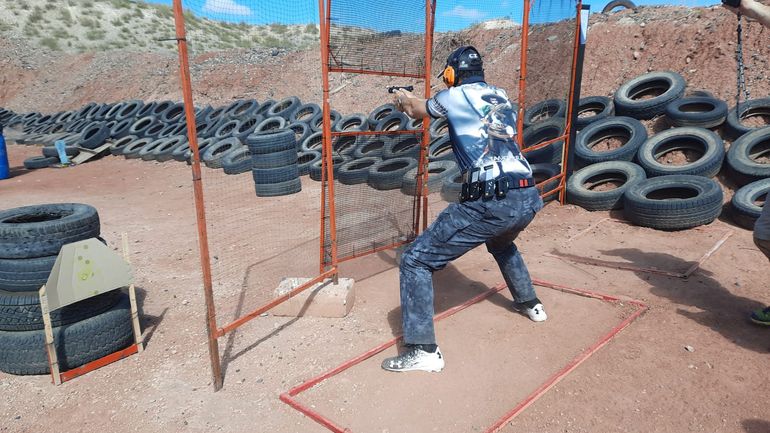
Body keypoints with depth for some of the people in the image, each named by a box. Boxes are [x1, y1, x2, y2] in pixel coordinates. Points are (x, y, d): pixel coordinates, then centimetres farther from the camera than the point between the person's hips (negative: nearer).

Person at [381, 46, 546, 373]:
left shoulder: (454, 96, 4)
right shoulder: (501, 97, 20)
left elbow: (416, 111, 23)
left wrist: (402, 99, 48)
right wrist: (412, 102, 48)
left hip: (490, 202, -7)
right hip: (529, 198, 8)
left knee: (416, 260, 0)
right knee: (501, 242, 41)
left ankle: (423, 350, -4)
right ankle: (529, 303, 52)